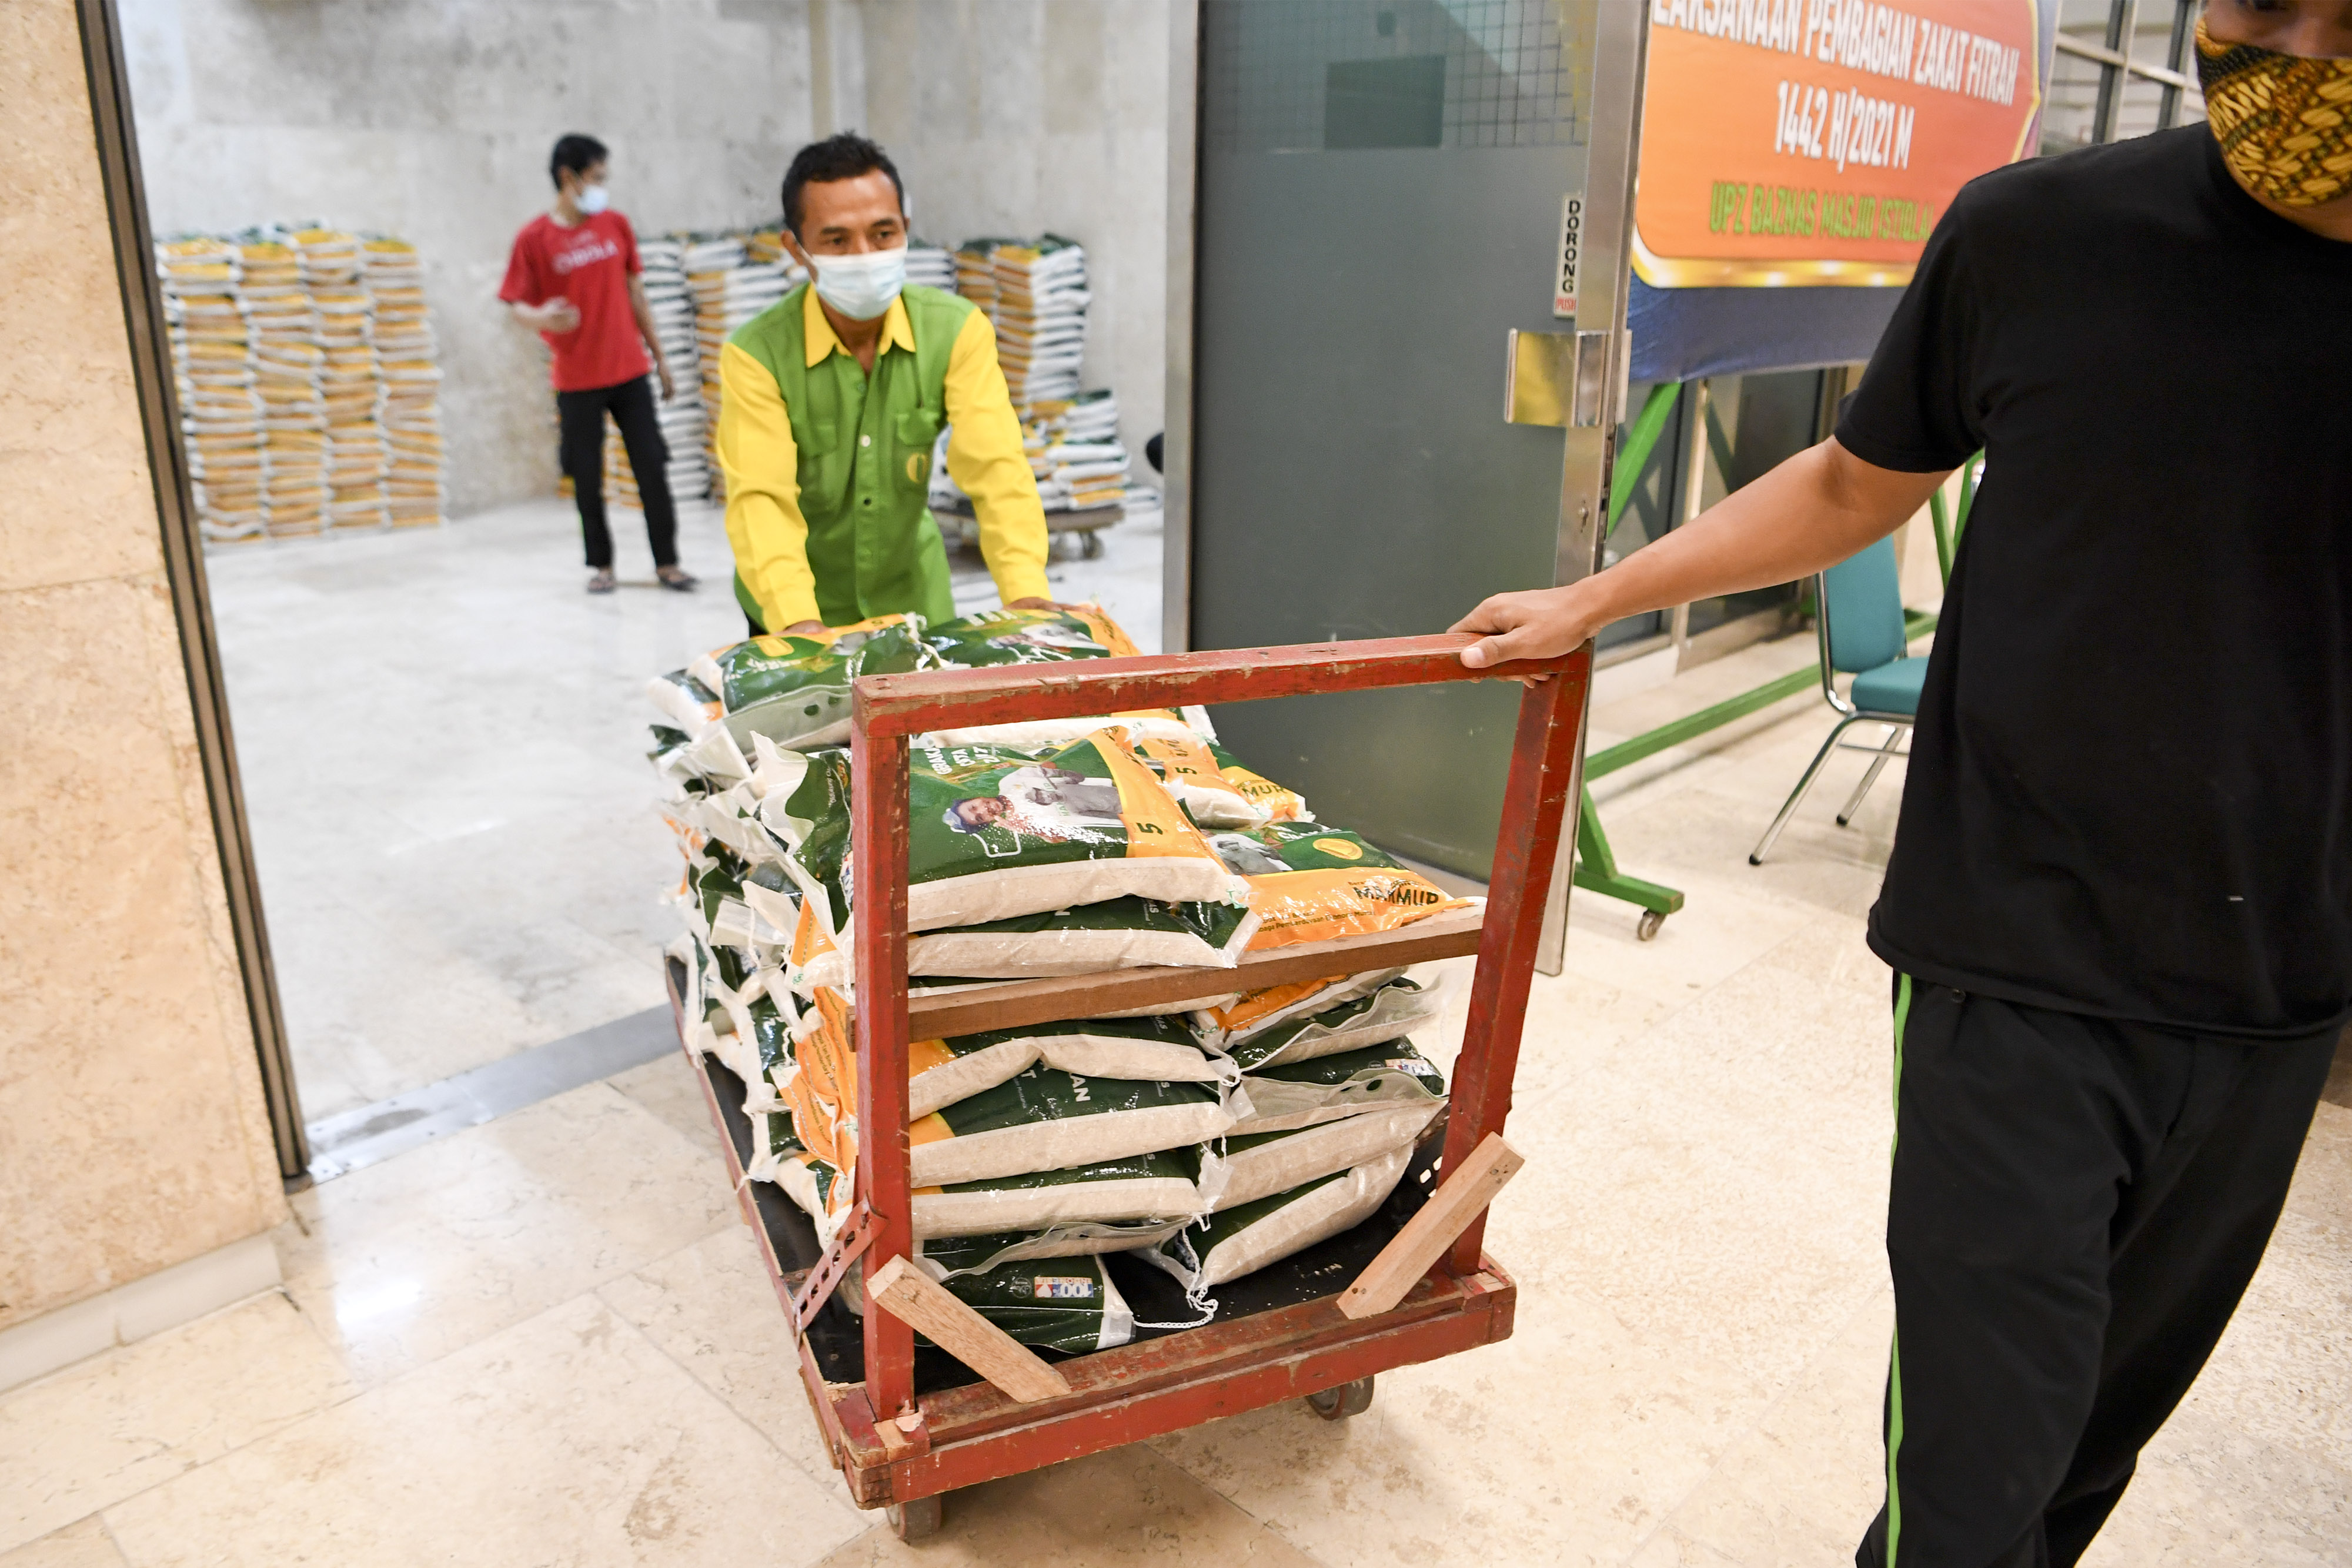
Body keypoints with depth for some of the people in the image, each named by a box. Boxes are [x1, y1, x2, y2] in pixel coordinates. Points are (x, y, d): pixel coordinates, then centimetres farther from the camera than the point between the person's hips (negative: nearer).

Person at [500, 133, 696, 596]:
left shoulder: (616, 224, 7)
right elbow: (517, 304, -4)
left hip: (630, 371, 3)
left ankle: (667, 563, 9)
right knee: (587, 478, 3)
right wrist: (540, 318, -28)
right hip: (577, 380, -2)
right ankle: (600, 565, 17)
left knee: (652, 467, 0)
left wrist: (659, 357, 13)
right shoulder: (534, 238, -4)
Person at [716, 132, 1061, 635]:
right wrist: (800, 623, -44)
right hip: (802, 618, -2)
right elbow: (762, 499, -27)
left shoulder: (958, 331, -12)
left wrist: (1027, 595, -37)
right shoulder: (756, 355, -18)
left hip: (915, 597, 2)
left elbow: (995, 467, -21)